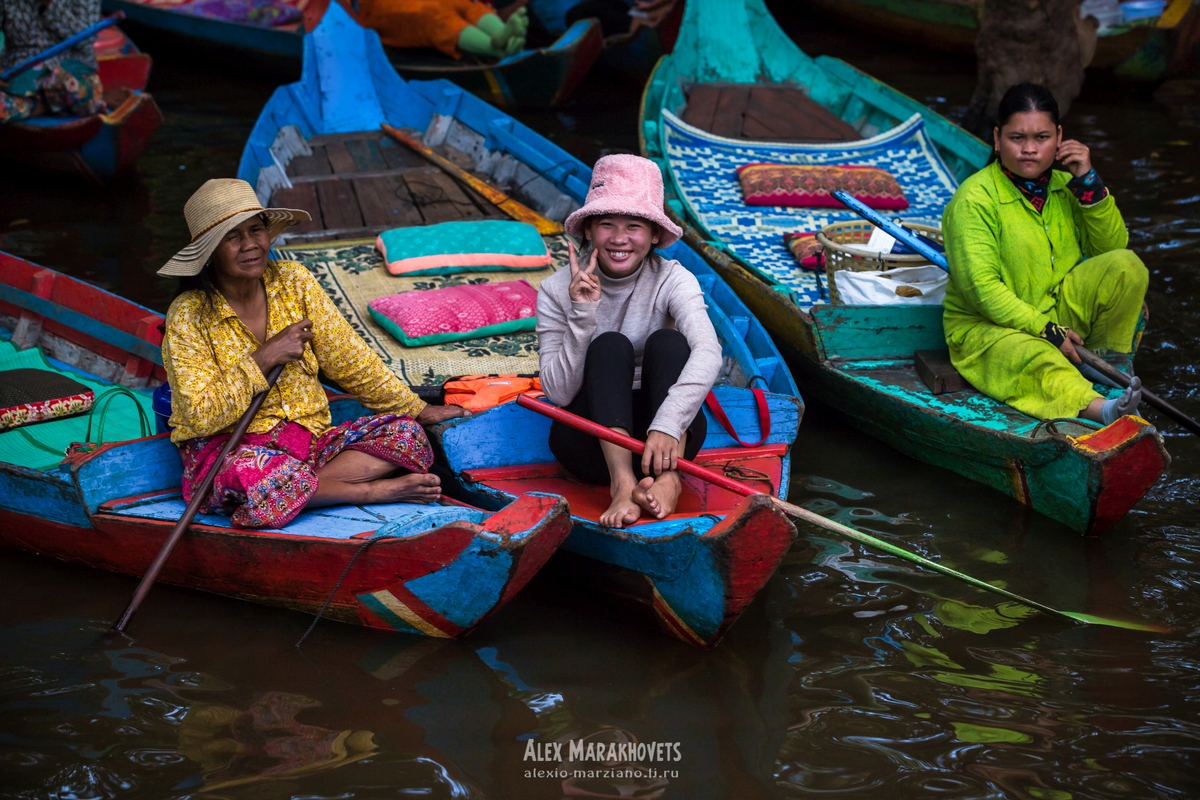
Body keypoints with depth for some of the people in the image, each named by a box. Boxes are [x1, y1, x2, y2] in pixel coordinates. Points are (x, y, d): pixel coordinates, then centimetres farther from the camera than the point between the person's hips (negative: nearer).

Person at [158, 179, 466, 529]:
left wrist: (417, 410, 12)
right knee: (251, 473, -41)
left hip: (307, 439, 5)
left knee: (406, 434, -13)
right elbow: (202, 418, -16)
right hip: (224, 450, -5)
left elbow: (349, 360, 11)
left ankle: (296, 489, -25)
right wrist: (264, 358, -19)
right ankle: (376, 490, -21)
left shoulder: (293, 281, 3)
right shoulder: (189, 316, -10)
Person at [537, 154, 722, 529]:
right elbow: (559, 393, -12)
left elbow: (708, 352, -28)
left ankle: (667, 478, -41)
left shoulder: (673, 280, -7)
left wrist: (667, 425, -44)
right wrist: (583, 315, -24)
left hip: (666, 435, 0)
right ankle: (623, 483, -45)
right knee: (610, 345, -25)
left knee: (667, 341, -23)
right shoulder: (557, 291, -6)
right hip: (592, 435, 0)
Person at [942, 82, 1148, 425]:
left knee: (1127, 267, -11)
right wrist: (1047, 331, -24)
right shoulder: (974, 198, -16)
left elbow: (1111, 246, 4)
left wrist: (1088, 182, -9)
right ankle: (1100, 409, -63)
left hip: (1057, 310, 7)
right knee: (1036, 358, -39)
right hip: (985, 325, -7)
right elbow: (982, 288, -21)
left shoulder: (1062, 184, 4)